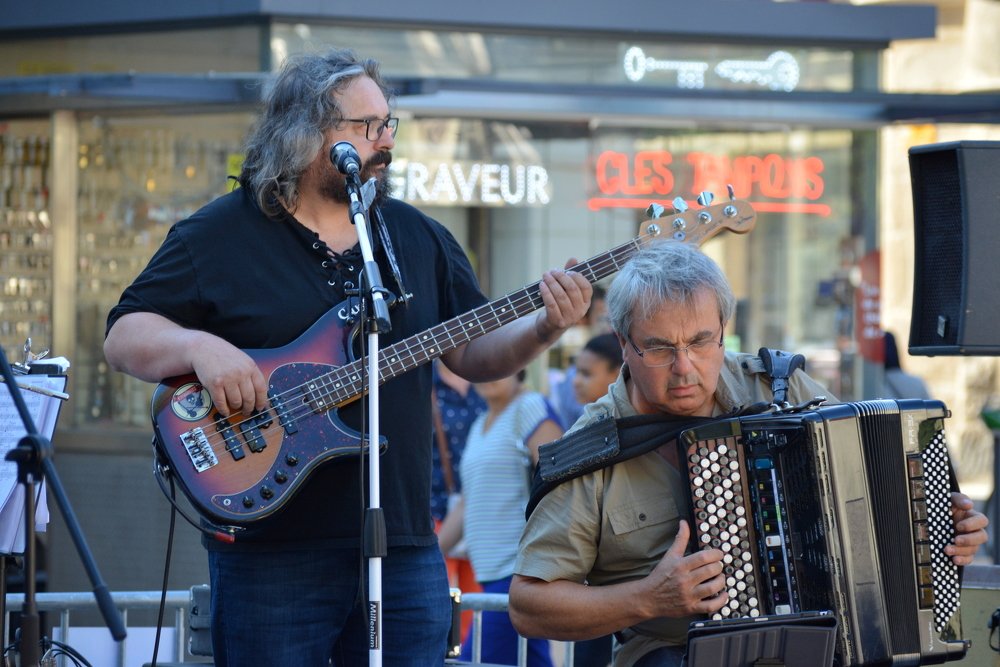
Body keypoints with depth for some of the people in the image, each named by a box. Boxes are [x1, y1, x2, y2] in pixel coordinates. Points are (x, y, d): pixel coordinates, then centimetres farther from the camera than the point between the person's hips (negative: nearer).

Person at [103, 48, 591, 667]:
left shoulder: (419, 238, 13)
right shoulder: (221, 234, 1)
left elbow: (474, 353, 12)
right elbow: (124, 336, -1)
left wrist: (543, 329, -7)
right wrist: (199, 347, -20)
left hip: (403, 543, 4)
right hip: (272, 549, -4)